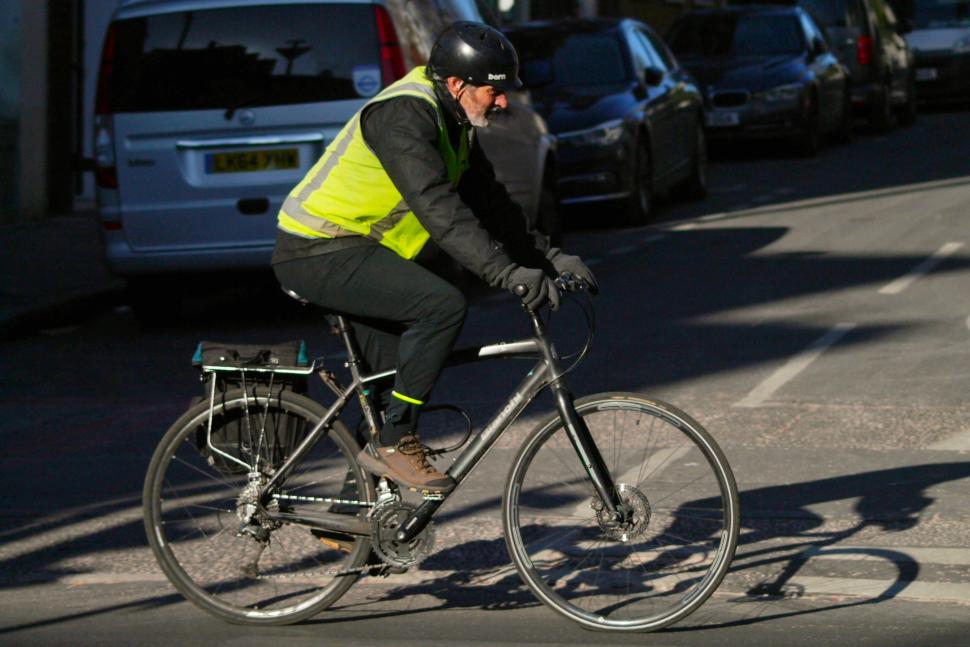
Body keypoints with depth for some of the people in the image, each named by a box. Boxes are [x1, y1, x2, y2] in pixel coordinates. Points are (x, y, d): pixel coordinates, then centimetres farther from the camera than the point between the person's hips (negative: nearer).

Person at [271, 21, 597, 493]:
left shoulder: (451, 122, 9)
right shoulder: (405, 115, -22)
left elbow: (491, 202, 14)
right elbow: (440, 211, -33)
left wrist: (549, 258, 4)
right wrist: (508, 273, -38)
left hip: (351, 251, 10)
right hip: (319, 254, -10)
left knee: (399, 377, 11)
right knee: (442, 304, -26)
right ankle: (395, 440, -16)